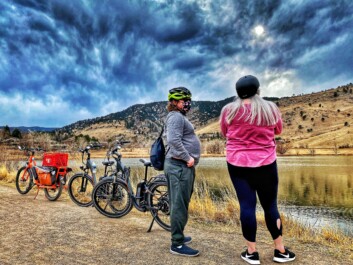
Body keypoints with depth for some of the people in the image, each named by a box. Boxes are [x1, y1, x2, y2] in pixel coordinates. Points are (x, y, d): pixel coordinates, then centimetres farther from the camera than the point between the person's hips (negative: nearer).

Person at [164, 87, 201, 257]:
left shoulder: (180, 117, 23)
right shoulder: (176, 117, -11)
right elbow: (174, 140, -25)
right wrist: (188, 158, -20)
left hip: (183, 166, 11)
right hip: (179, 166, -11)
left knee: (181, 204, 18)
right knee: (179, 205, -6)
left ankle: (178, 236, 30)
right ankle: (177, 244, 2)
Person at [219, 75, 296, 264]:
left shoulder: (229, 110, -5)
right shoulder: (270, 108, -3)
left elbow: (224, 133, 7)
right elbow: (278, 131, 11)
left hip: (238, 164, 0)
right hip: (266, 164, 1)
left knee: (247, 205, 5)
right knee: (270, 206, 11)